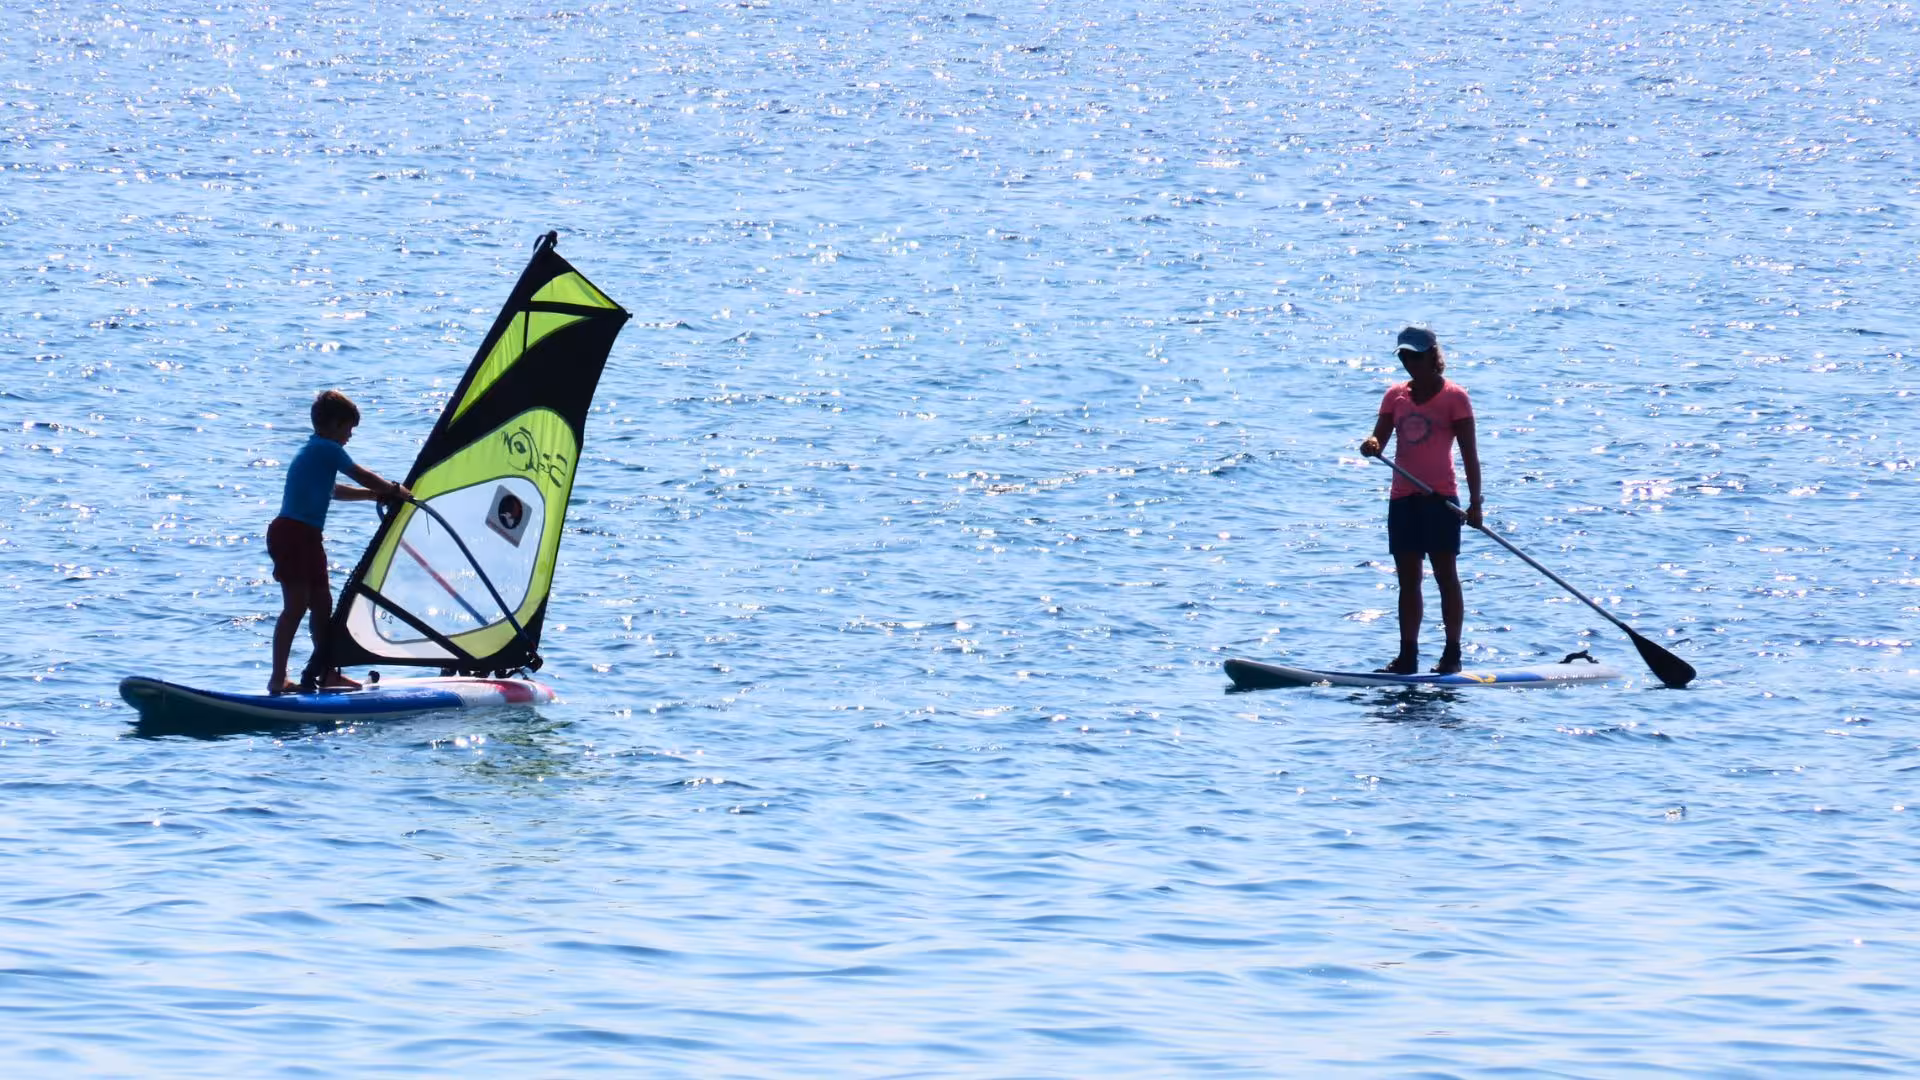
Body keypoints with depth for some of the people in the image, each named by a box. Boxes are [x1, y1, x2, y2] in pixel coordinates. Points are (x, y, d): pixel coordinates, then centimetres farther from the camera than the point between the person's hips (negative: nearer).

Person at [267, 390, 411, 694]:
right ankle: (278, 679, -15)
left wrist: (376, 494, 33)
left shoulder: (313, 451, 24)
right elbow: (363, 476, -2)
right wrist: (394, 490, 14)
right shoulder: (327, 450, -7)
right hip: (293, 534, -10)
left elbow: (334, 491, 36)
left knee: (322, 603, 14)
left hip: (306, 537, 10)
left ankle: (326, 672, 21)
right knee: (296, 607, -12)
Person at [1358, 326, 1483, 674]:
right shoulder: (1396, 395, 11)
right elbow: (1379, 439, 7)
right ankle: (1408, 655, 8)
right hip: (1403, 498, 5)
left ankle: (1452, 654, 1)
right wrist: (1371, 445, -19)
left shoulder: (1454, 397, -3)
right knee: (1408, 579, 6)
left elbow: (1469, 453, -6)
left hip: (1440, 499, -5)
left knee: (1446, 574, -2)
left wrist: (1475, 502, -12)